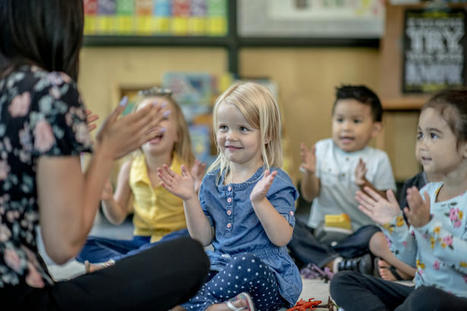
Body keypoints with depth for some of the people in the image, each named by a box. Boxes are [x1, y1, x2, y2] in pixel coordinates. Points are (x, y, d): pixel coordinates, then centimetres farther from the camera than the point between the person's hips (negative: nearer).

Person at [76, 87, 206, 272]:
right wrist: (107, 199, -7)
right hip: (141, 241, 3)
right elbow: (117, 218, 13)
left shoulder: (189, 168, -8)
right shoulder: (129, 169, 1)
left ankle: (113, 263, -36)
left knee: (186, 236, -38)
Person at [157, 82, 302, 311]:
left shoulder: (275, 182, -5)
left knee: (246, 265, -38)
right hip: (221, 265, 4)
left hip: (269, 276, -4)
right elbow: (203, 238, 8)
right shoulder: (212, 180, 10)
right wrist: (189, 198, -3)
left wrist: (259, 200, -26)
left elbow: (282, 238, -14)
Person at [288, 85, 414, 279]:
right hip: (319, 232, 3)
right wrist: (309, 173, -19)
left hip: (356, 235, -3)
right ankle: (336, 264, -37)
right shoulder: (322, 149, 6)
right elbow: (309, 196, 2)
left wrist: (365, 185, -22)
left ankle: (317, 259, -31)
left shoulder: (379, 159, 1)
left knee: (375, 235, -34)